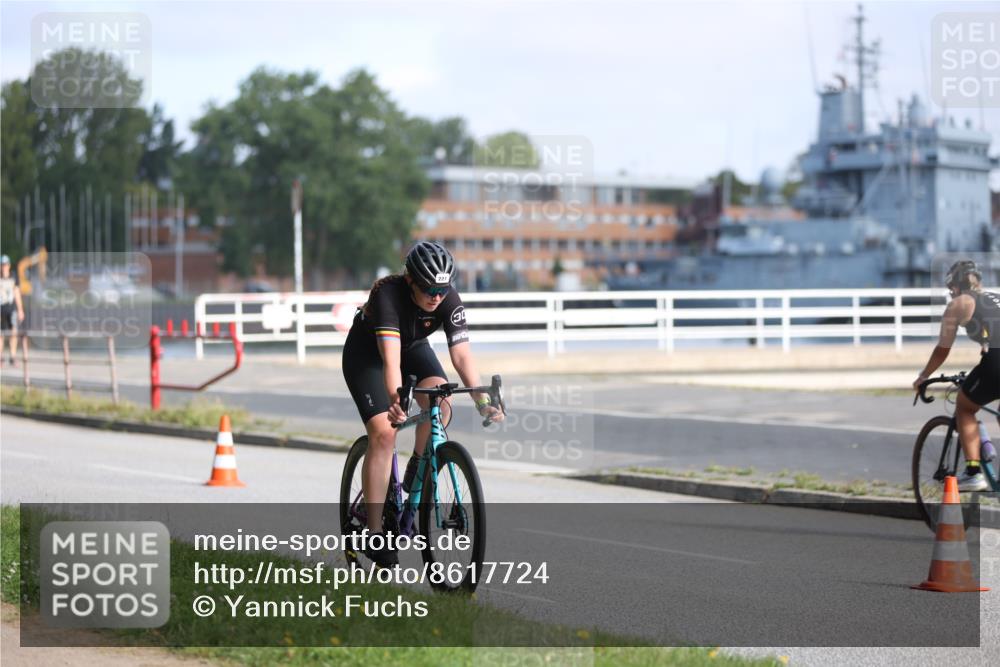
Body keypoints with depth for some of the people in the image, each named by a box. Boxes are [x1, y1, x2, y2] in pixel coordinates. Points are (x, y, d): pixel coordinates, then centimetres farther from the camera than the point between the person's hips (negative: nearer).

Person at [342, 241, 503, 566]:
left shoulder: (449, 300, -26)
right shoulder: (388, 293, -37)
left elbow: (461, 354, -30)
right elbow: (390, 357, -48)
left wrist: (483, 402, -43)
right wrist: (395, 400, -63)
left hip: (413, 347, 4)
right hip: (366, 353, -4)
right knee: (383, 432, -19)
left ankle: (416, 474, -3)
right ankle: (374, 533, -15)